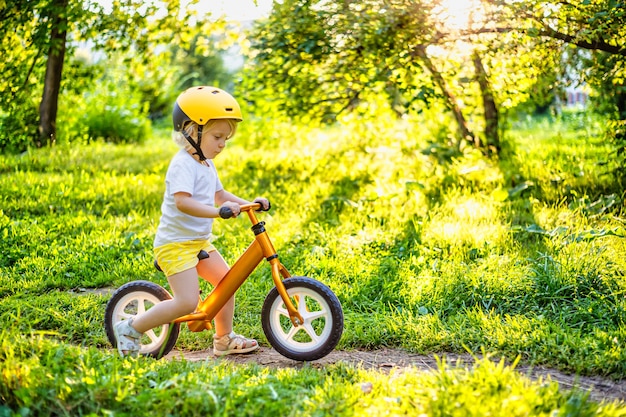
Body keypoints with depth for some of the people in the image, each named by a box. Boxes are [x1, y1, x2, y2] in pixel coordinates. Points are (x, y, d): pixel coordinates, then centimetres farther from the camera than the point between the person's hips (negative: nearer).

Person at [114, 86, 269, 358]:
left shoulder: (207, 164, 14)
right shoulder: (183, 164, -18)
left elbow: (219, 194, 23)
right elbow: (182, 201, -32)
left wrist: (249, 204, 9)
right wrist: (217, 211, -42)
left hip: (199, 242, 10)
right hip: (175, 244, -10)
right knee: (187, 302, -16)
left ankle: (224, 339, 26)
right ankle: (131, 328, -1)